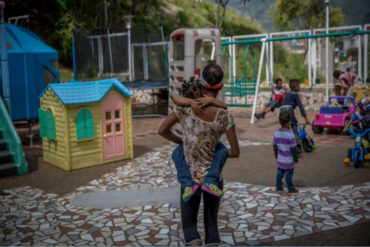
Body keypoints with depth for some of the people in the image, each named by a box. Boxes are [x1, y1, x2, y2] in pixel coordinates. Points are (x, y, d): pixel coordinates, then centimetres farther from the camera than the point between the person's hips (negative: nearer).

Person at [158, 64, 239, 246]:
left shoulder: (186, 106, -12)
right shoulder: (225, 116, -15)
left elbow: (162, 130, -6)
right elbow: (236, 152, -10)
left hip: (190, 178, 0)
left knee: (188, 223, 15)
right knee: (211, 223, 20)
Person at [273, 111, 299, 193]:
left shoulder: (276, 133, -6)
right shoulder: (290, 135, -24)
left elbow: (275, 147, 4)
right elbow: (293, 149, -17)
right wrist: (296, 158, -3)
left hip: (280, 159, 5)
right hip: (288, 160, -5)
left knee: (279, 172, 19)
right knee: (288, 174, 8)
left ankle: (278, 186, 30)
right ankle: (290, 188, 22)